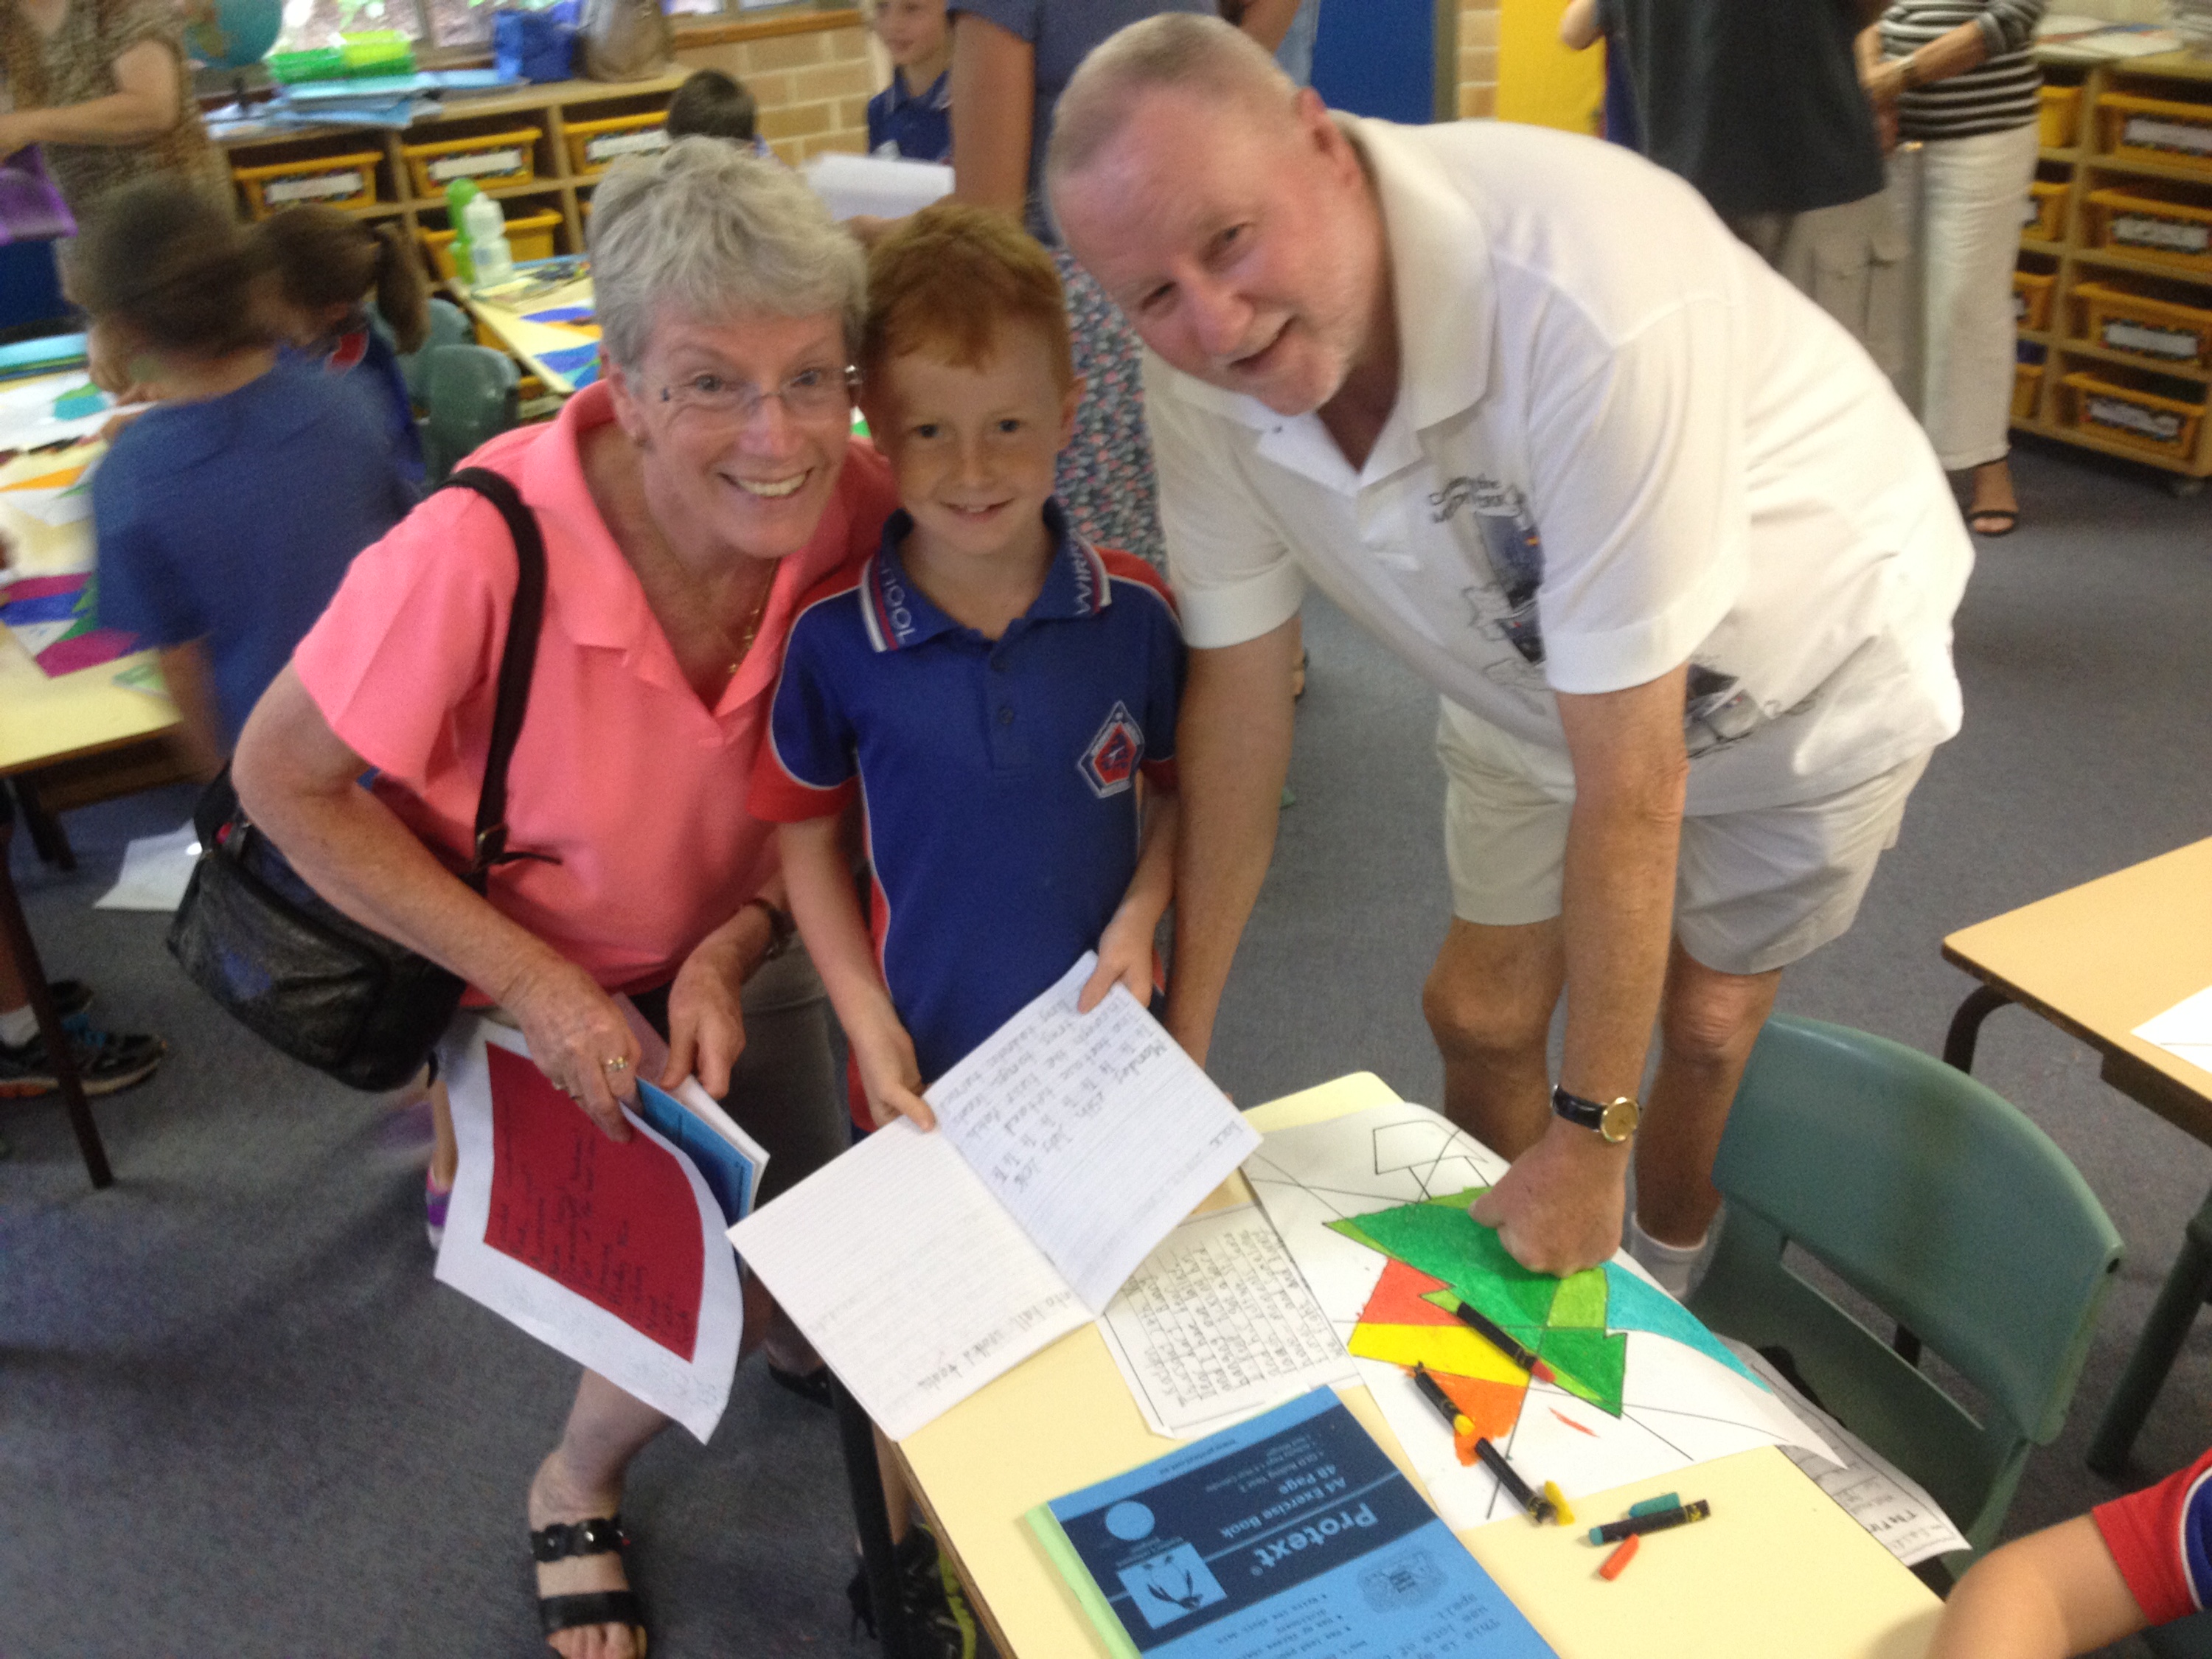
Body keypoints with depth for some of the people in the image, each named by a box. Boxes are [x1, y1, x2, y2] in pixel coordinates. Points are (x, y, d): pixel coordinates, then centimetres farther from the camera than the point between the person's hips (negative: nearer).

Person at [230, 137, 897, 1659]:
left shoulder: (857, 513, -25)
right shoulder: (483, 556, -38)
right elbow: (287, 781, -22)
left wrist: (740, 946, -23)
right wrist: (534, 982, -24)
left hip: (741, 951, 4)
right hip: (540, 986, -4)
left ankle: (790, 1328, 57)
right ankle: (575, 1486, 35)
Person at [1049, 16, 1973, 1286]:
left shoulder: (1582, 301, -44)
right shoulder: (1201, 369, -24)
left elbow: (1631, 776, -38)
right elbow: (1239, 693, -15)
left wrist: (1590, 1137, -28)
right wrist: (1179, 1054, -11)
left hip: (1809, 651, -4)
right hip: (1533, 677, 4)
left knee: (1704, 1014, 9)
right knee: (1480, 1014, 6)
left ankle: (1665, 1275, 41)